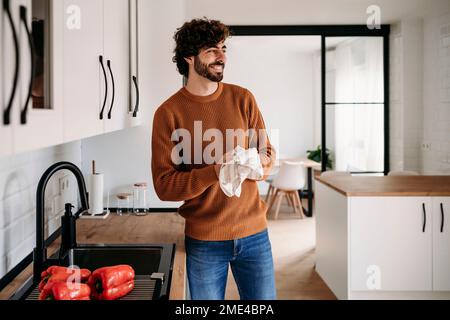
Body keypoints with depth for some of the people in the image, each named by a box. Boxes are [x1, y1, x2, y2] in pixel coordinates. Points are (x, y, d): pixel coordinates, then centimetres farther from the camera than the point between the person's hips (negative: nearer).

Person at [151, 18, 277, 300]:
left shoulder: (242, 99, 2)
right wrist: (214, 172, -26)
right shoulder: (168, 113, -7)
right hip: (204, 241, -2)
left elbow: (268, 154, 6)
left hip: (254, 233, 3)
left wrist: (262, 162, -18)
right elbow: (164, 186, -10)